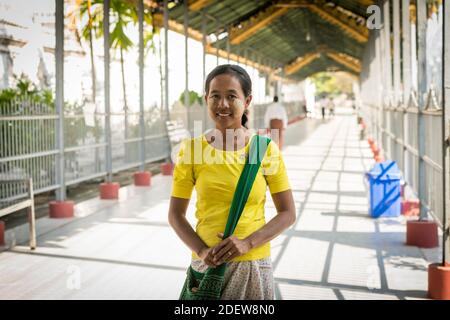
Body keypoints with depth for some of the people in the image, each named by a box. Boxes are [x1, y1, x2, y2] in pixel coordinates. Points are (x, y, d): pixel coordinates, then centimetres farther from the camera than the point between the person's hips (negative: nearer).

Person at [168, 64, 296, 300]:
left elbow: (288, 213, -2)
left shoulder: (266, 149, -5)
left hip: (253, 263, 0)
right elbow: (175, 214, 1)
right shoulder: (191, 149, -4)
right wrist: (202, 251, -13)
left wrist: (247, 243, -14)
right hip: (206, 263, 0)